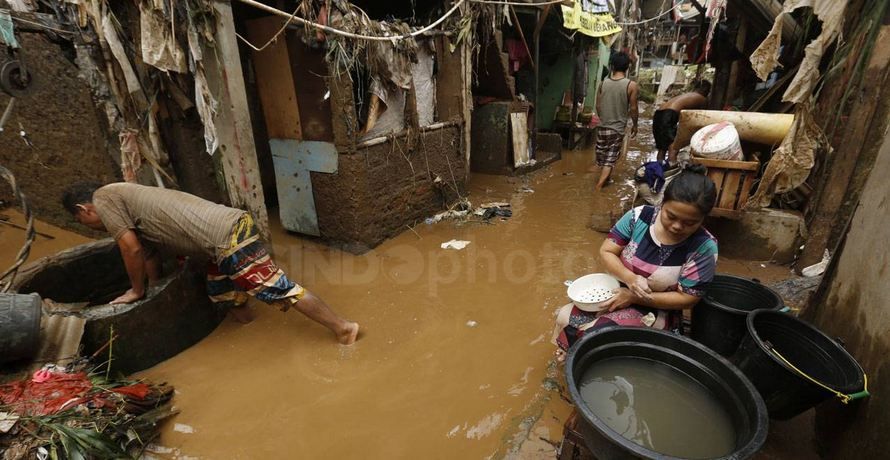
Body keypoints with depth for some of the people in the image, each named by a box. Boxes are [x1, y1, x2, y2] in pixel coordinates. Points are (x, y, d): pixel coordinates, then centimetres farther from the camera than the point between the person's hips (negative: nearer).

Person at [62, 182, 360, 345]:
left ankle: (343, 328, -3)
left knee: (275, 287, -7)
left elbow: (132, 250, 0)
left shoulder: (103, 198, 3)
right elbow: (149, 254, 34)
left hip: (228, 237, -10)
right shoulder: (127, 206, 29)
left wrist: (137, 291, 14)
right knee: (220, 292, 26)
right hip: (230, 226, 10)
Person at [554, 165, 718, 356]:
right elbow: (606, 252, -9)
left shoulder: (704, 248, -19)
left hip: (655, 311, -4)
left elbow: (687, 299, -16)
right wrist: (629, 278, -29)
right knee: (565, 318, -10)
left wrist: (633, 297, -22)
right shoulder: (639, 216, -14)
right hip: (617, 291, 4)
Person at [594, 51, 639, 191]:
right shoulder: (631, 85, -11)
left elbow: (598, 106, 4)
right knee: (610, 158, 4)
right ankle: (599, 185, -5)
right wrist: (635, 124, 8)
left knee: (602, 155, 18)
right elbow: (633, 109, -7)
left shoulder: (603, 83, -3)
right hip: (618, 128, -3)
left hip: (602, 126, 3)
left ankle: (603, 178, 36)